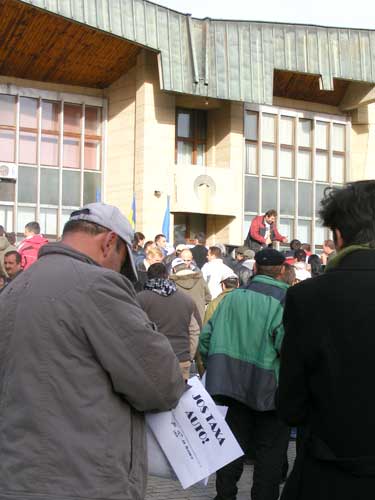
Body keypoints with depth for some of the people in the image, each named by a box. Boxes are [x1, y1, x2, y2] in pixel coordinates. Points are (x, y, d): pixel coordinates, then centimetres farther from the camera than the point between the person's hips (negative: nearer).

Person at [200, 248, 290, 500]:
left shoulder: (233, 297, 1)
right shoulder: (286, 301, -14)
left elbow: (206, 337, 3)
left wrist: (217, 369, 15)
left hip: (236, 383, 5)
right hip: (270, 389, -5)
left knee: (235, 441, 16)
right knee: (270, 448, 7)